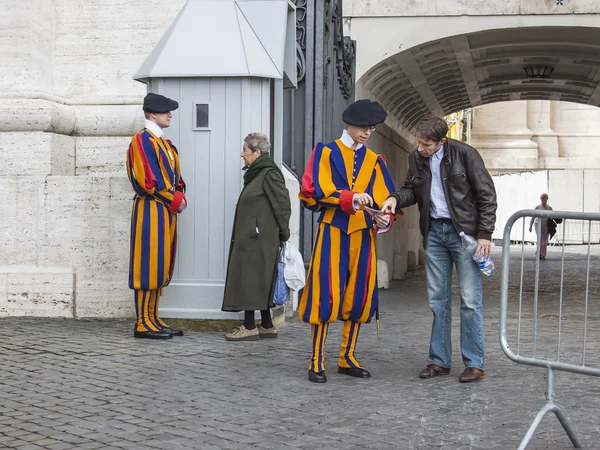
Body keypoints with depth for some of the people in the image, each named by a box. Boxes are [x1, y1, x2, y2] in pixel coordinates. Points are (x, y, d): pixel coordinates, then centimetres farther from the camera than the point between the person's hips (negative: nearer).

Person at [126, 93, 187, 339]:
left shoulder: (164, 142, 18)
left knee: (161, 266, 10)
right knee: (149, 264, -7)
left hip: (167, 210, 9)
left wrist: (180, 197, 0)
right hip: (151, 210, -9)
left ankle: (154, 319, 16)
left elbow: (174, 176, 20)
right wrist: (174, 200, -12)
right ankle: (143, 324, -3)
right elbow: (147, 180, -18)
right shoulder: (142, 140, -10)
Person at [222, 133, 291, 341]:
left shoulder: (270, 174, -13)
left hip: (258, 239, -10)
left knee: (250, 280, -6)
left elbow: (283, 205, -15)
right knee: (257, 283, 12)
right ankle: (267, 326, 18)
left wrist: (282, 235, -10)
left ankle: (250, 327, -1)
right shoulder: (256, 173, 16)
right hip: (248, 238, 10)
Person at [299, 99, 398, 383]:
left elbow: (386, 200, 11)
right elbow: (314, 191, -10)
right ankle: (317, 362, 1)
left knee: (359, 296, 6)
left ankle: (347, 358, 18)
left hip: (363, 235, 4)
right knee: (326, 295, -6)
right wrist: (350, 198, -21)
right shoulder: (326, 153, 2)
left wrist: (385, 219, -11)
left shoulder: (375, 161, 13)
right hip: (332, 232, -4)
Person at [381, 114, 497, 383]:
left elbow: (486, 194, -8)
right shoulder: (416, 158, 4)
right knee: (437, 299, 8)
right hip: (433, 232, 5)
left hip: (464, 231, -5)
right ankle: (440, 360, 16)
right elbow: (412, 190, 16)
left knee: (470, 299, -3)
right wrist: (396, 198, -7)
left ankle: (474, 363, 5)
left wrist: (485, 234, -12)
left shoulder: (464, 154, -11)